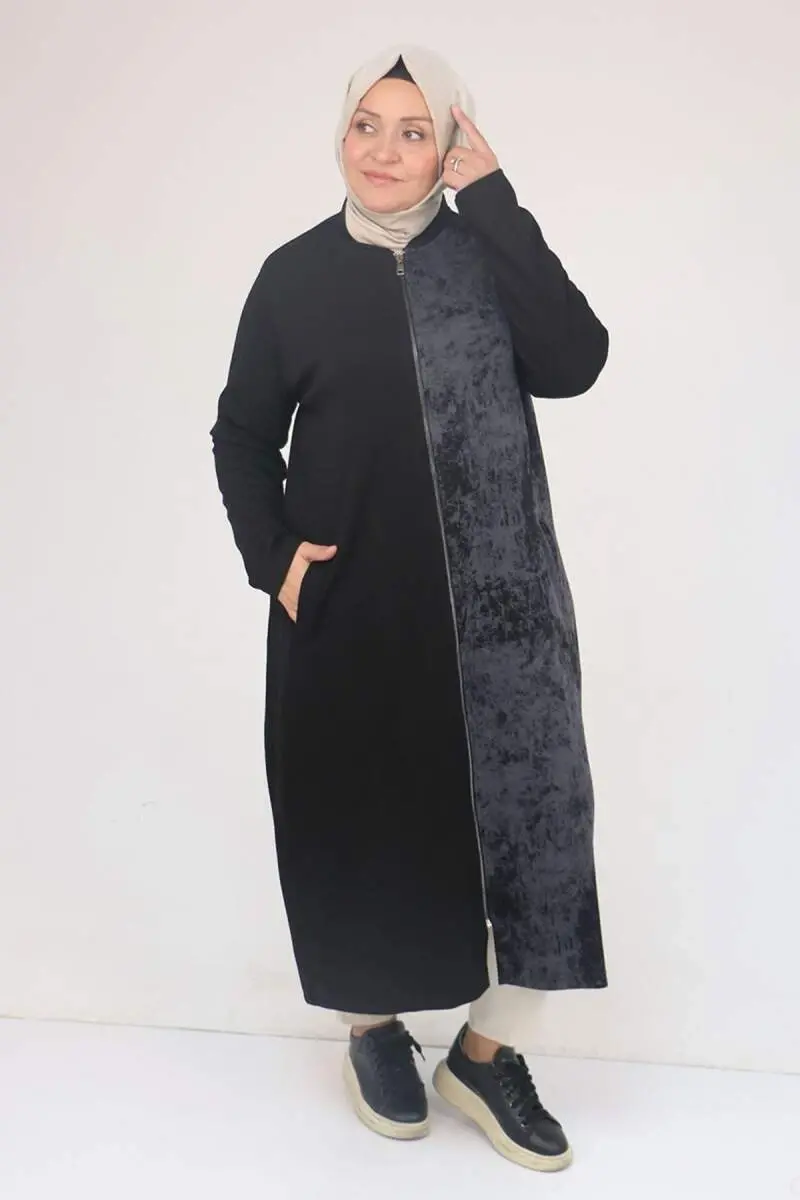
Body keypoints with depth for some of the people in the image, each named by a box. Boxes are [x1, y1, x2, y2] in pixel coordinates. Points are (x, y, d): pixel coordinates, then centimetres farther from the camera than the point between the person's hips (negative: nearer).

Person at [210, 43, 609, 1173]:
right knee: (360, 815, 8)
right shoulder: (296, 275, 3)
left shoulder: (489, 252, 3)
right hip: (350, 608, 0)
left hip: (495, 602, 1)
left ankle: (488, 1049, 17)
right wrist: (273, 553, -5)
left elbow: (572, 362, -14)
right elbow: (243, 434, 10)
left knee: (531, 809, -3)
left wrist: (492, 198, -11)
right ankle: (374, 1026, 32)